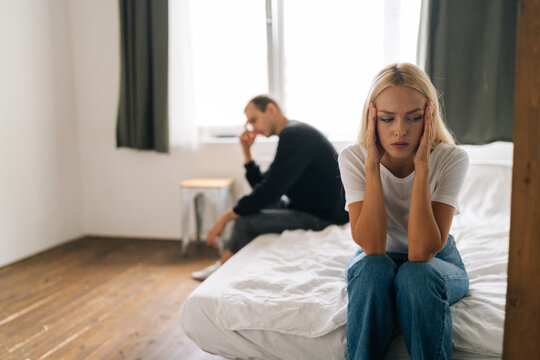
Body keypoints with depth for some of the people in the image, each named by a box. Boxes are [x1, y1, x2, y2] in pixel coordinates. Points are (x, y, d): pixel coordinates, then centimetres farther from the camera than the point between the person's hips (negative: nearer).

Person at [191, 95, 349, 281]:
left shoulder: (294, 135, -18)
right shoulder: (293, 133, 15)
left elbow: (270, 190, -24)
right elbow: (263, 185, 16)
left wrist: (226, 217, -17)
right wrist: (247, 152, 7)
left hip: (324, 216, -11)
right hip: (309, 207, 11)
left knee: (245, 222, -15)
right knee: (248, 206, 16)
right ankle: (223, 264, 11)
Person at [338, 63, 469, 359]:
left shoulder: (452, 159, -21)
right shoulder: (353, 159, -18)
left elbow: (422, 251, -31)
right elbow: (372, 247, -29)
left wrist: (422, 166, -34)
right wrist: (372, 164, -32)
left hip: (438, 262, 0)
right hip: (377, 261, 1)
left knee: (415, 274, -34)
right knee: (373, 268, -33)